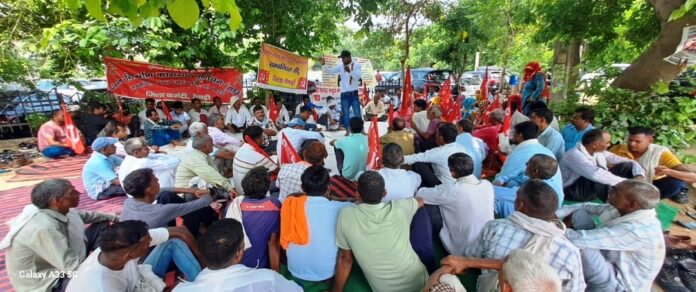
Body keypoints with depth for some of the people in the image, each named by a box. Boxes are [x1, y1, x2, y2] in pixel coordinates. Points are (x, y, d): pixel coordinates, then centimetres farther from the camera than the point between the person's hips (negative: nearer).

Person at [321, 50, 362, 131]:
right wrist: (323, 65, -14)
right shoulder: (340, 66, 6)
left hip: (354, 93, -2)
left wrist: (350, 71, -36)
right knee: (345, 114, 6)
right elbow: (330, 72, 1)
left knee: (357, 113, 3)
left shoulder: (356, 65, -3)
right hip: (344, 94, 3)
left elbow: (358, 76, -19)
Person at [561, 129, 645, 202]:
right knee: (600, 179, -36)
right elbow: (596, 175, -40)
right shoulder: (574, 154, -26)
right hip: (574, 191, -8)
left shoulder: (599, 152, 0)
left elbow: (631, 162, 5)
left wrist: (639, 175, -16)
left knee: (627, 166, -5)